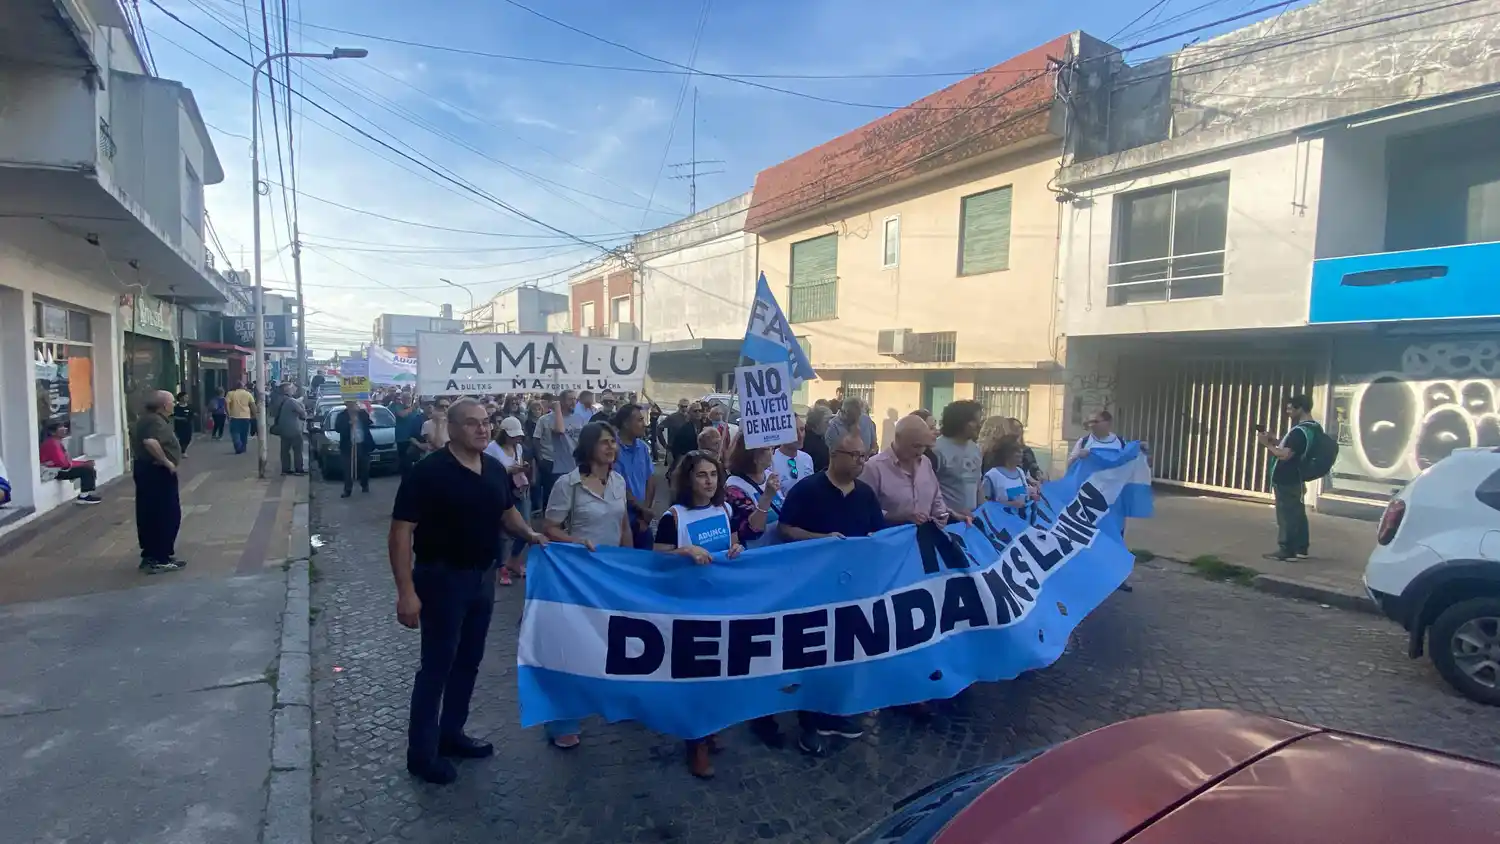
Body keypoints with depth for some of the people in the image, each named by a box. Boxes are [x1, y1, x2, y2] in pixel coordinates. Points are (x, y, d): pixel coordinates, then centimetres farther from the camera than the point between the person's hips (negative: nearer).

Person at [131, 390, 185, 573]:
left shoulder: (145, 419, 14)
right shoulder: (156, 421, -19)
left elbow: (140, 440, 27)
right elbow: (150, 442, -36)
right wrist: (166, 461, -27)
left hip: (144, 469, 11)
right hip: (157, 472, -11)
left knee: (148, 515, 14)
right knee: (167, 515, -4)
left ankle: (149, 556, 22)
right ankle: (160, 560, 0)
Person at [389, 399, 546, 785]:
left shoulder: (495, 470, 3)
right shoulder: (428, 472, -17)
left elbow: (507, 511, 18)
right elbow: (401, 531, -19)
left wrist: (528, 533, -3)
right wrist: (406, 591, -23)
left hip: (483, 577, 7)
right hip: (442, 579, -7)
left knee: (468, 662, 17)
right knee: (437, 666, 3)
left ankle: (451, 733, 35)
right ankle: (422, 752, 19)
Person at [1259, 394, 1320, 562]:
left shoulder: (1300, 431, -22)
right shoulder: (1315, 428, 10)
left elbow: (1285, 455, -25)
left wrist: (1267, 444, -14)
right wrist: (1277, 440, 10)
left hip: (1286, 480, -10)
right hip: (1297, 478, 10)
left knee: (1286, 515, -3)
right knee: (1297, 514, 15)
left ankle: (1286, 550, 3)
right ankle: (1300, 549, 23)